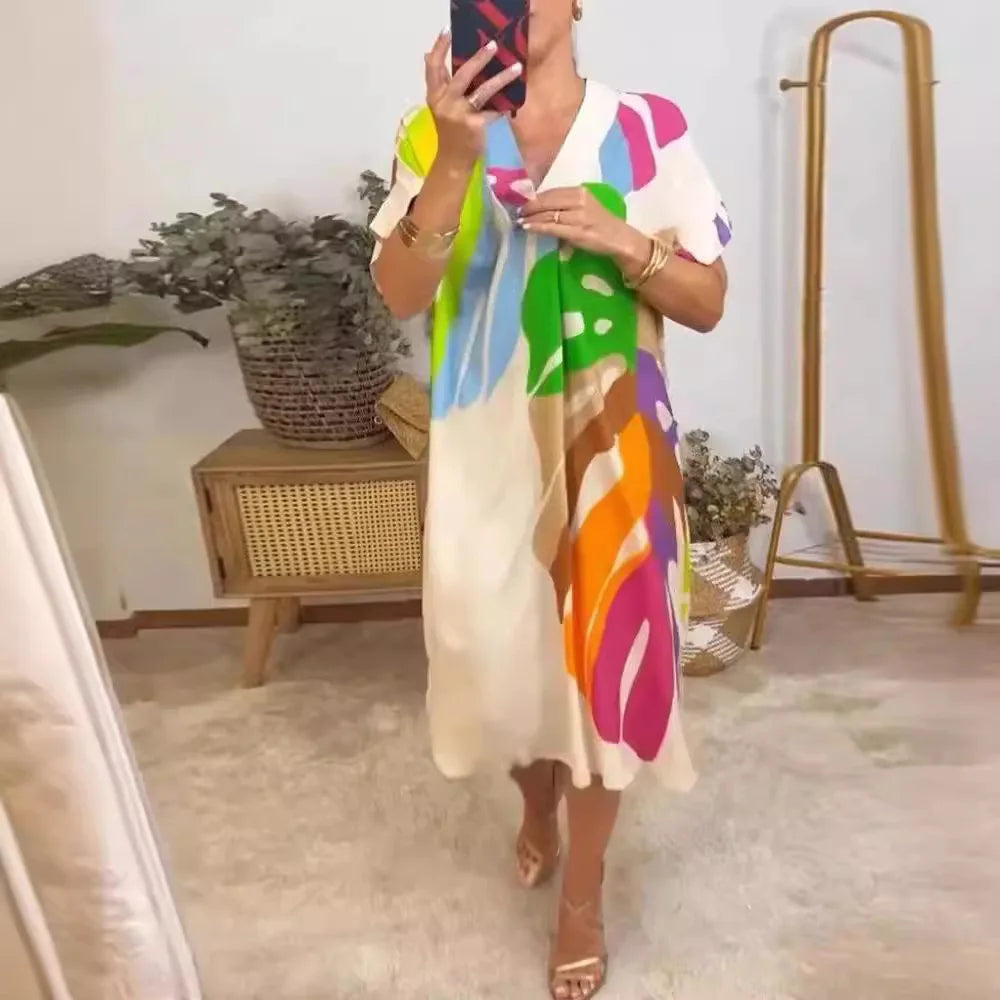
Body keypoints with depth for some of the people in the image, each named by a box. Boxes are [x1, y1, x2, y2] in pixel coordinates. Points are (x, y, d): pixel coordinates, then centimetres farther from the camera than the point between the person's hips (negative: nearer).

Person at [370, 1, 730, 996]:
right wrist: (456, 161, -23)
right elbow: (401, 294, -11)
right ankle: (538, 799, 49)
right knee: (494, 652, 12)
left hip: (609, 446, -1)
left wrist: (623, 240, -18)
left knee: (599, 653, 7)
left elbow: (708, 302, -1)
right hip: (486, 447, 1)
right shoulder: (436, 133, 3)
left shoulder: (649, 128, 0)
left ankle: (582, 896, 32)